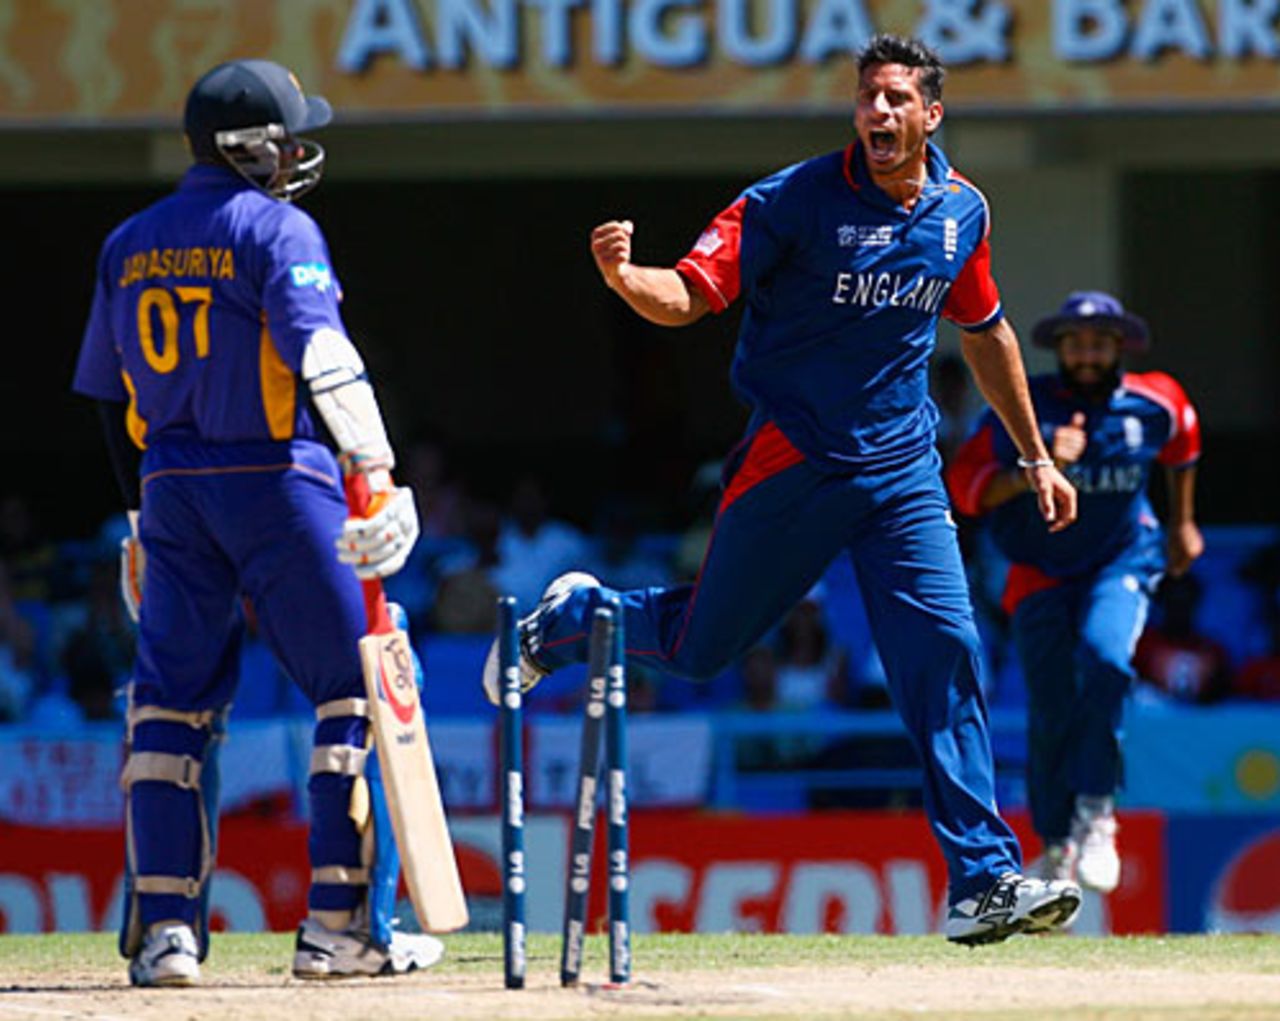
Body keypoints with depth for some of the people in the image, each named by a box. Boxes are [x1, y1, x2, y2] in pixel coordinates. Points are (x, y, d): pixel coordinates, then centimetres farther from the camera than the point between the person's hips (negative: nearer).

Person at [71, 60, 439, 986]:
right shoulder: (277, 229, -7)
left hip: (171, 488, 6)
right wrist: (375, 468, -28)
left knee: (174, 706, 8)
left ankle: (164, 929, 1)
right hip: (278, 484, -6)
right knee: (353, 694, 2)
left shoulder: (129, 246, 12)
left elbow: (109, 395, 17)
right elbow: (321, 353, -21)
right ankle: (341, 925, -2)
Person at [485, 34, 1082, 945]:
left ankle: (984, 879, -8)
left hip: (904, 467, 3)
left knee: (945, 651, -9)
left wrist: (1036, 457, 22)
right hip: (792, 460, -3)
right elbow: (689, 295, -19)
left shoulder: (961, 213, 3)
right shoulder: (797, 200, -13)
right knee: (698, 649, 6)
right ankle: (574, 617, 38)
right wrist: (624, 277, -41)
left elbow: (986, 333, 19)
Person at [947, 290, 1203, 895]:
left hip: (1122, 562, 0)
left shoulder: (1155, 406, -5)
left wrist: (1182, 523, 27)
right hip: (1042, 572, 0)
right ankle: (1055, 844, 13)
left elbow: (1181, 444, 19)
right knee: (1051, 707, -7)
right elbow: (966, 488, -17)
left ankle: (1094, 811, -22)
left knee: (1103, 656, -30)